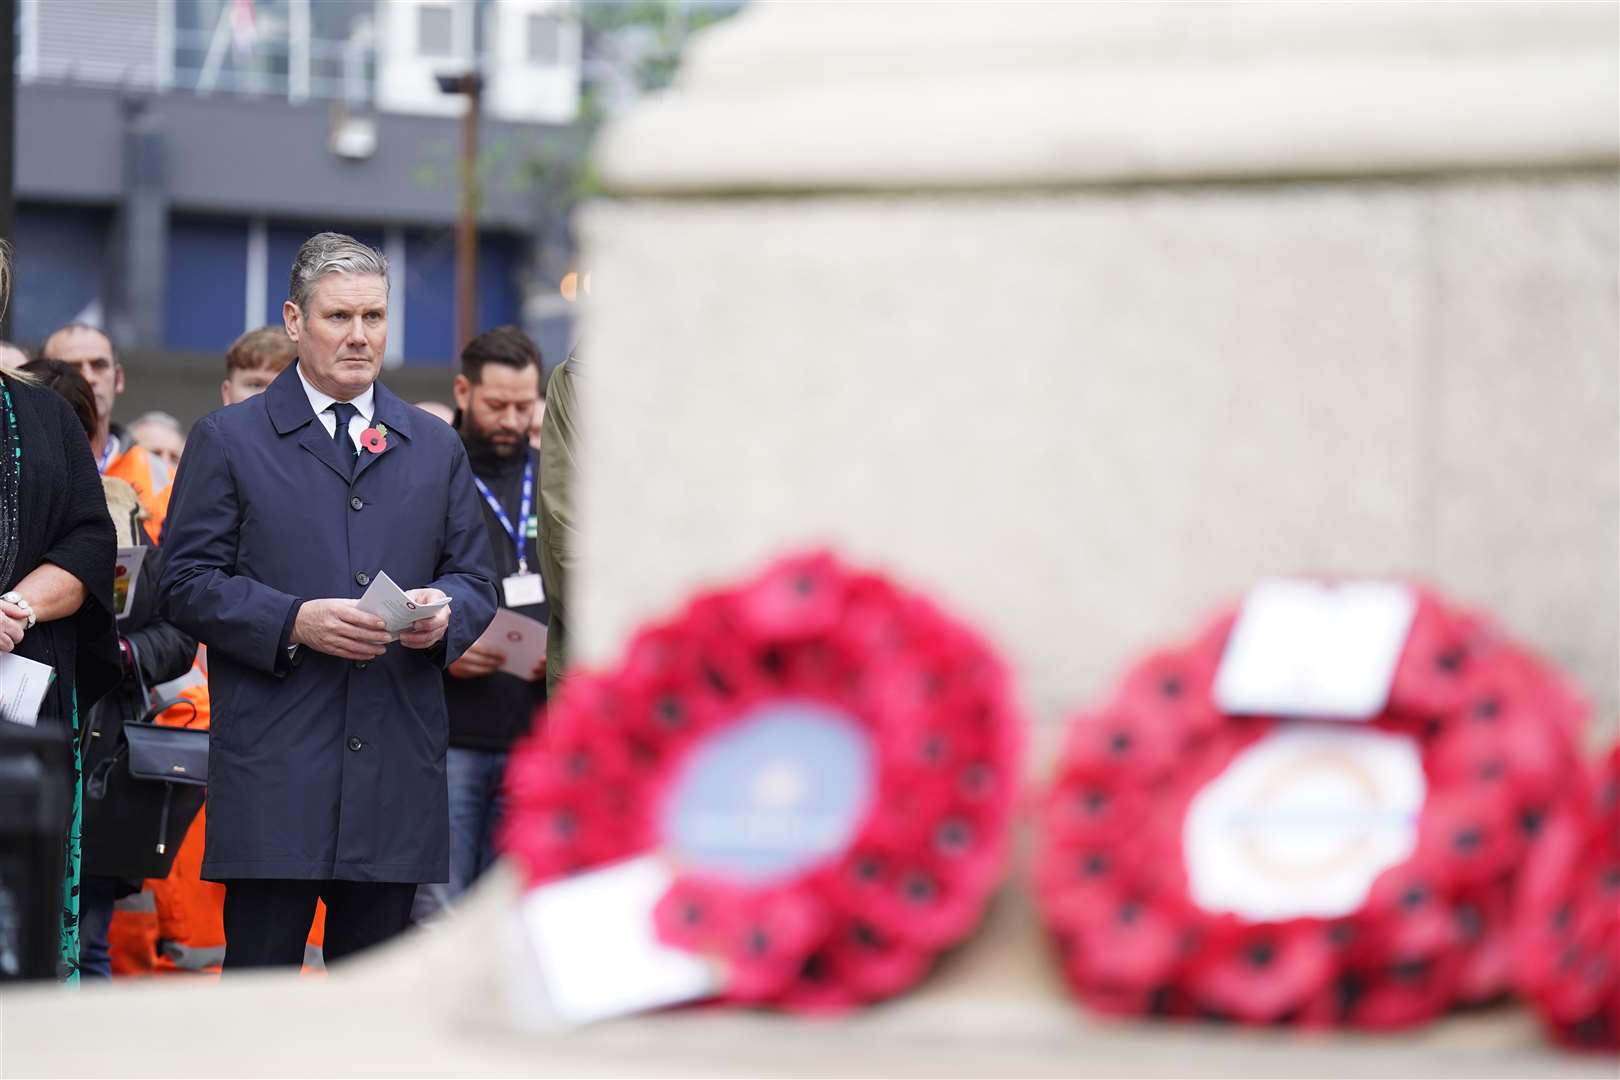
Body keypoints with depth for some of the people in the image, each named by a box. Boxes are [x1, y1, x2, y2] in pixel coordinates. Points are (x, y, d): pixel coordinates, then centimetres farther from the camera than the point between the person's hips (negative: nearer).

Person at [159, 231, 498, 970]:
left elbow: (476, 579, 17)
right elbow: (187, 584, -1)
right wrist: (295, 622, -15)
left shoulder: (435, 449, 18)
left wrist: (444, 612, -7)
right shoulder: (227, 440, 6)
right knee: (260, 971, -6)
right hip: (273, 768, -3)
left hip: (398, 766, 4)